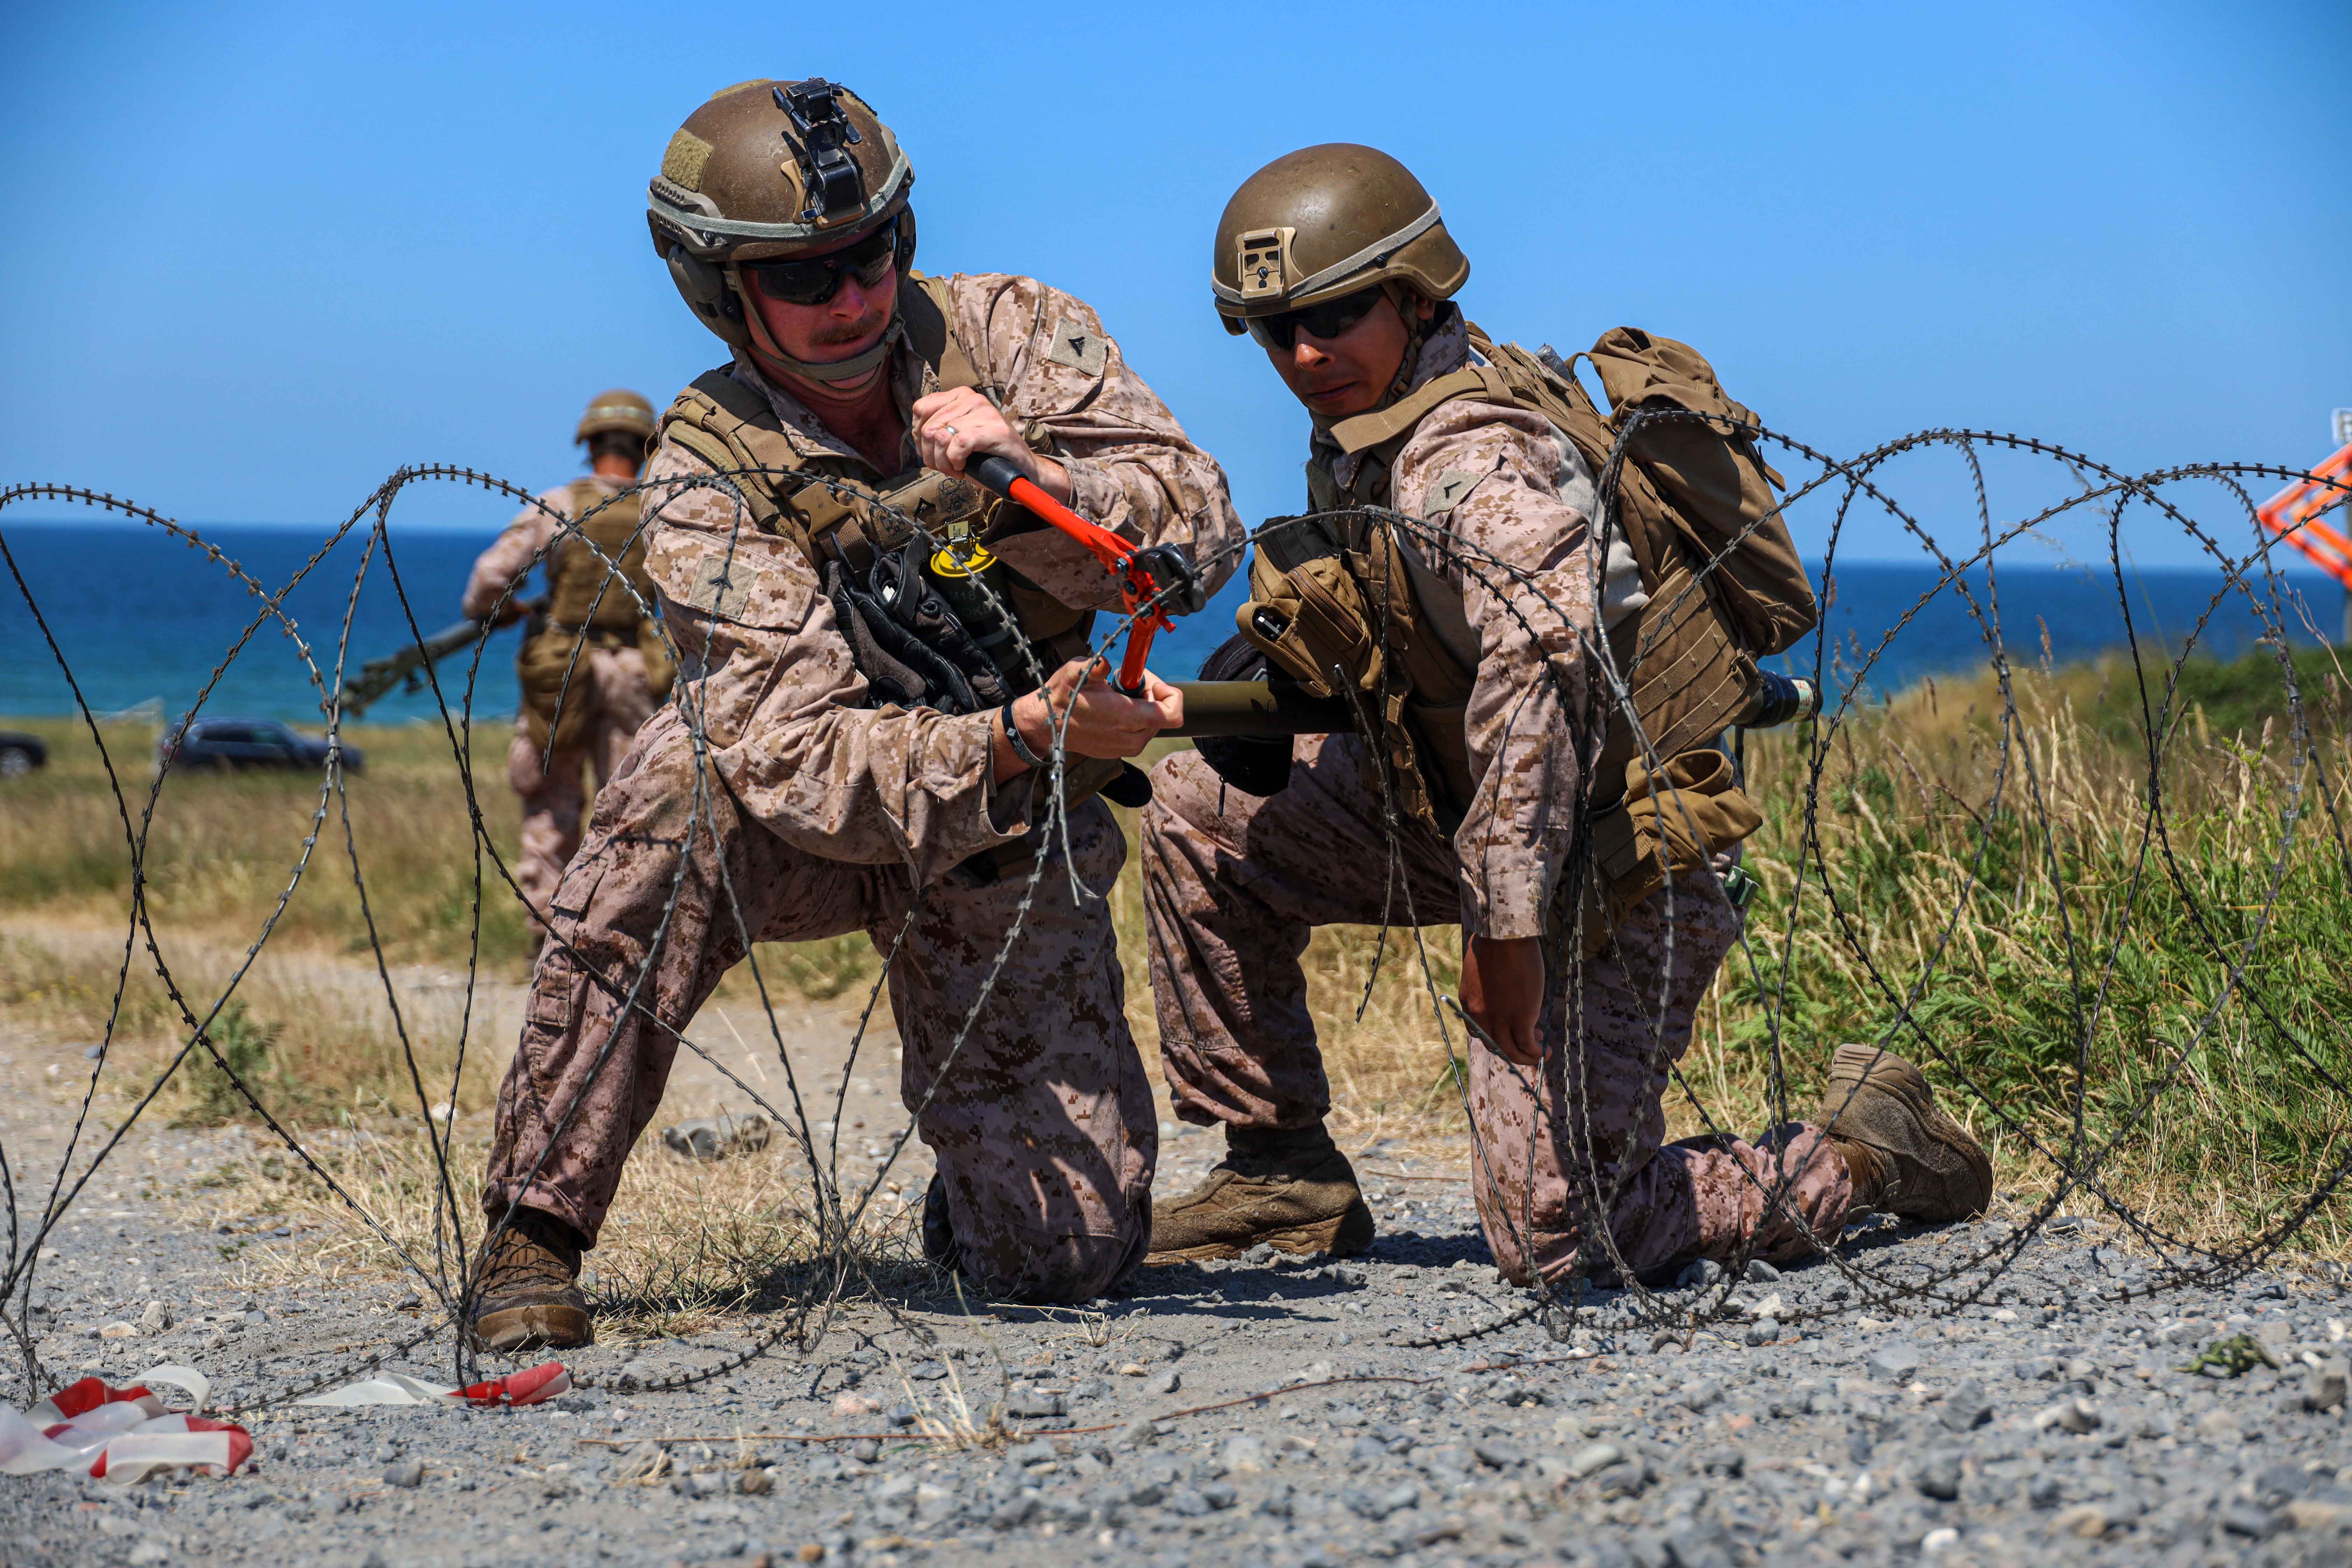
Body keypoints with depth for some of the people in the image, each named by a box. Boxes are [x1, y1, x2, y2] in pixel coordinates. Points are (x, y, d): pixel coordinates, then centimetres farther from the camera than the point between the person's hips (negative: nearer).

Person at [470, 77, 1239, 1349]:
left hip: (1012, 847, 2)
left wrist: (1036, 483, -35)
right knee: (685, 794, -38)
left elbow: (1200, 533, -16)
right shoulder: (708, 483, -19)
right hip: (817, 834, -2)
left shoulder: (1007, 334, -11)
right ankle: (533, 1234, -26)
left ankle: (975, 1164, 31)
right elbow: (808, 767, -29)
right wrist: (1027, 731, -44)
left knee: (1067, 1256, -9)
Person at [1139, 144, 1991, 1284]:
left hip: (1612, 872, -10)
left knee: (1553, 1241, -10)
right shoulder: (1366, 435, 7)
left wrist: (1505, 923, -41)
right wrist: (1284, 654, 5)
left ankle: (1861, 1152, 12)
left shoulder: (1474, 458, -25)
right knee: (1202, 811, 5)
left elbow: (1539, 660, -42)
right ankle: (1280, 1173, 13)